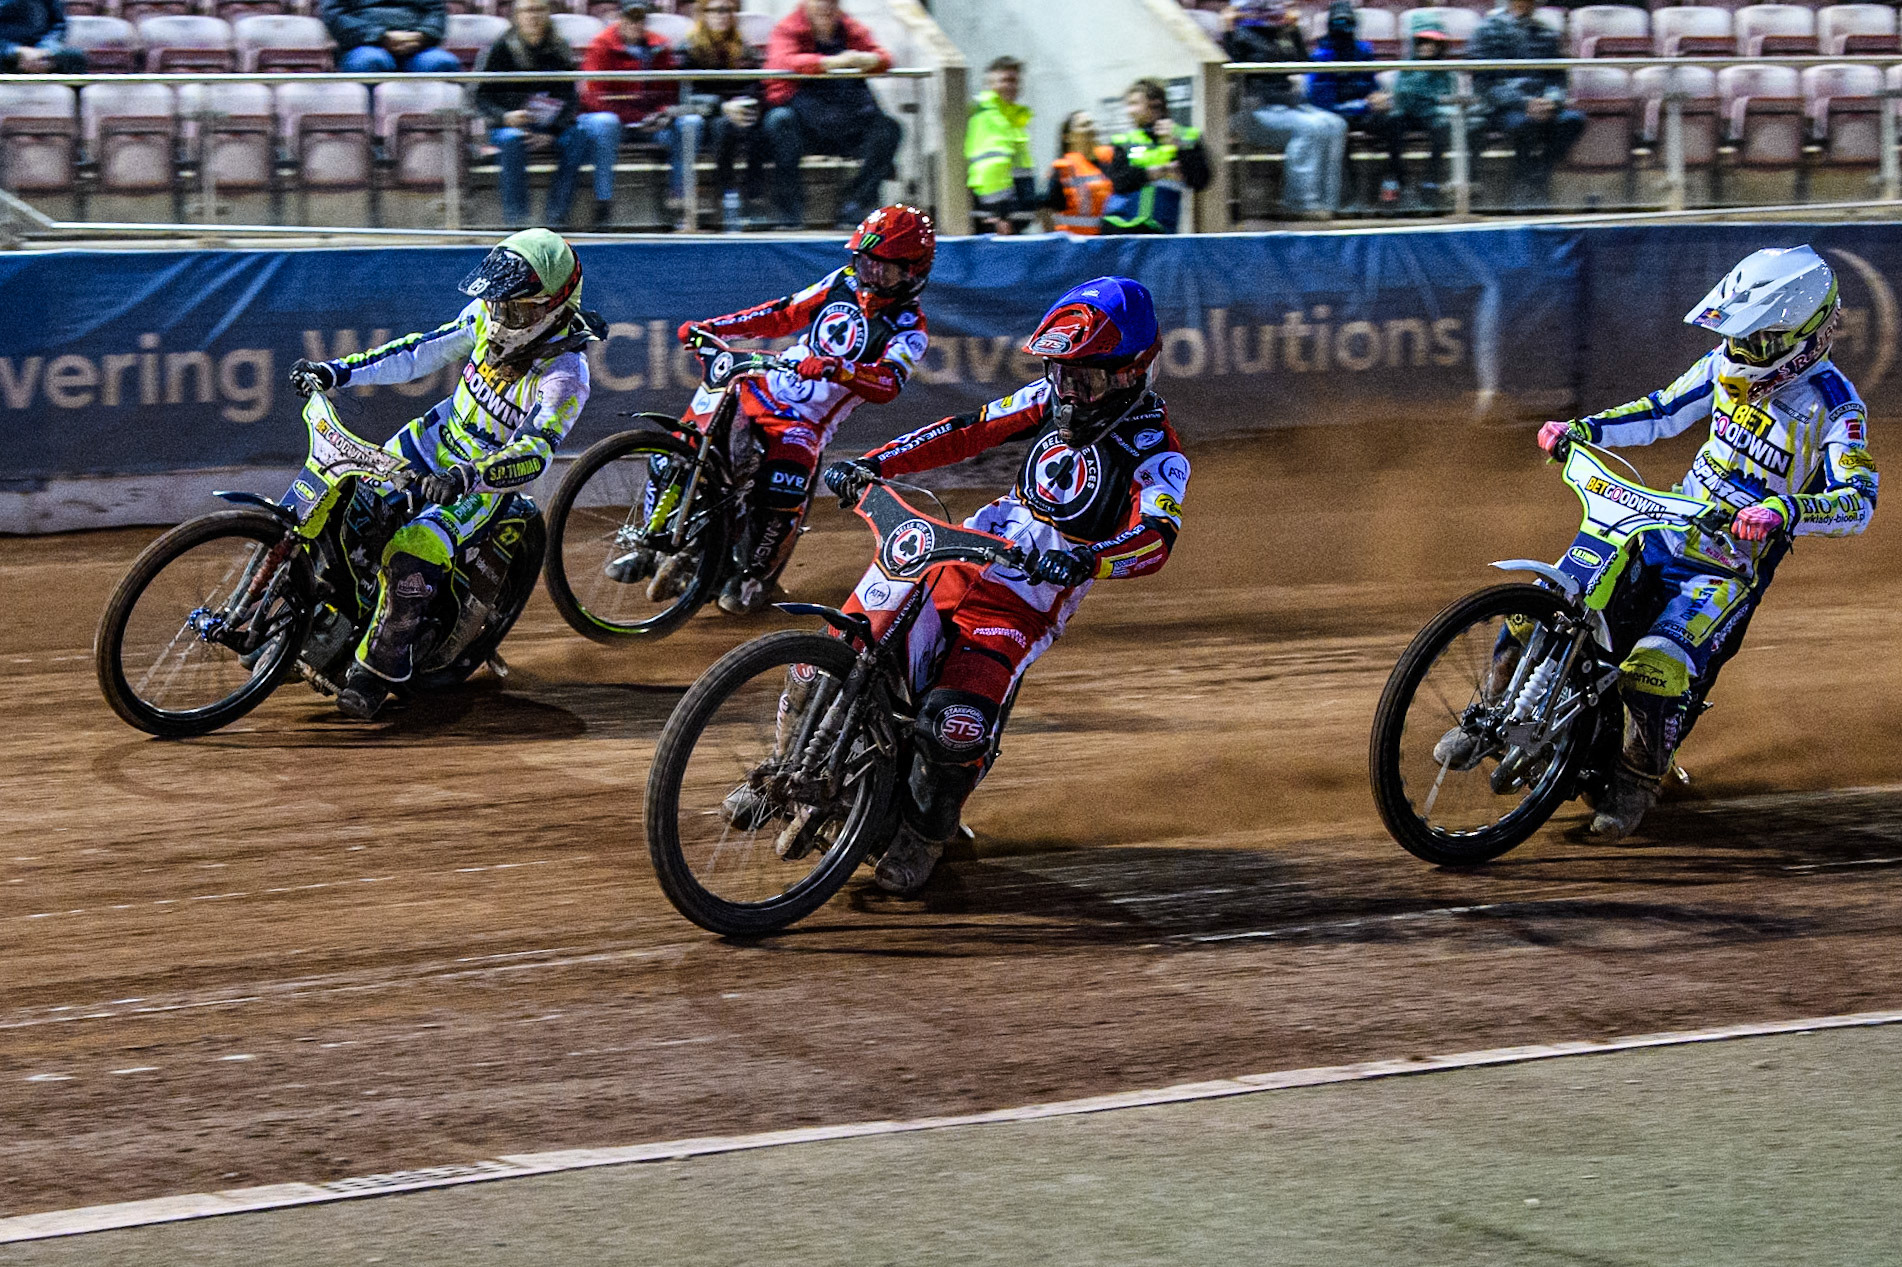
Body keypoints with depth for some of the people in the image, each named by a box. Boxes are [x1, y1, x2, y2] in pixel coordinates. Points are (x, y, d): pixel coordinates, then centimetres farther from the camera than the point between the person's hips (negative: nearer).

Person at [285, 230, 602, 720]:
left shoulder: (564, 373, -26)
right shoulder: (488, 315, -7)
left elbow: (535, 452, -36)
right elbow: (422, 351, 3)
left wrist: (468, 476, -52)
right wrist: (337, 371, -2)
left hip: (487, 481, -7)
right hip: (439, 437, 7)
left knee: (411, 556, -28)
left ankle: (376, 669, -12)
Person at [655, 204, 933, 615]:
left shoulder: (907, 329, -7)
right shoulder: (844, 282, 10)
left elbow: (887, 384, -25)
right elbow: (783, 315, 14)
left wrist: (834, 369, -44)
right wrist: (711, 327, 5)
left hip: (808, 422, -5)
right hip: (761, 390, 5)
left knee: (782, 493, -32)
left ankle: (757, 574, -5)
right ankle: (649, 547, 9)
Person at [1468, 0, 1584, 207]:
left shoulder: (1545, 33, 19)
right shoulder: (1489, 30, 4)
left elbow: (1557, 77, 17)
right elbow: (1484, 83, -5)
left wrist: (1551, 101, -8)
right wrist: (1523, 103, -18)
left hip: (1542, 108, 5)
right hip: (1502, 110, -5)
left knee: (1573, 119, -26)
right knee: (1526, 122, -38)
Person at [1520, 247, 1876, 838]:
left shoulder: (1833, 405, -17)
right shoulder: (1730, 365, 2)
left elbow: (1857, 501, -28)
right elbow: (1665, 411, 17)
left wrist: (1783, 512, -45)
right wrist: (1584, 429, 4)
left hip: (1730, 567, -6)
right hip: (1669, 528, 6)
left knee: (1656, 669, -28)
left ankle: (1639, 779, -1)